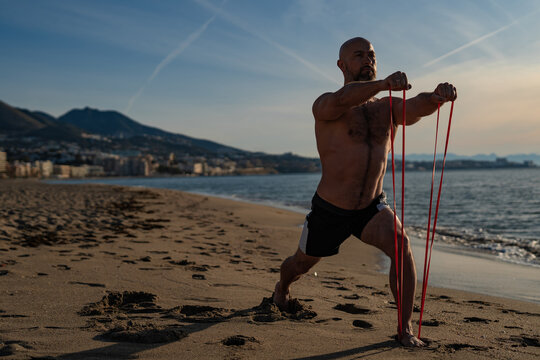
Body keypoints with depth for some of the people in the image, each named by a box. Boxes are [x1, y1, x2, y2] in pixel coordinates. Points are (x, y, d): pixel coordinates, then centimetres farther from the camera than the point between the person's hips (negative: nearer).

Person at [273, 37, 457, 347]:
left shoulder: (389, 108, -2)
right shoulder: (326, 106, -14)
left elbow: (418, 106, -24)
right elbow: (342, 99, -40)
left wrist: (437, 97, -49)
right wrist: (384, 83, -58)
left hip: (373, 208, 2)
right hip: (330, 210, -2)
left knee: (401, 248, -26)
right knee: (302, 264, 19)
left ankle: (406, 328, -10)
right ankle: (282, 289, 56)